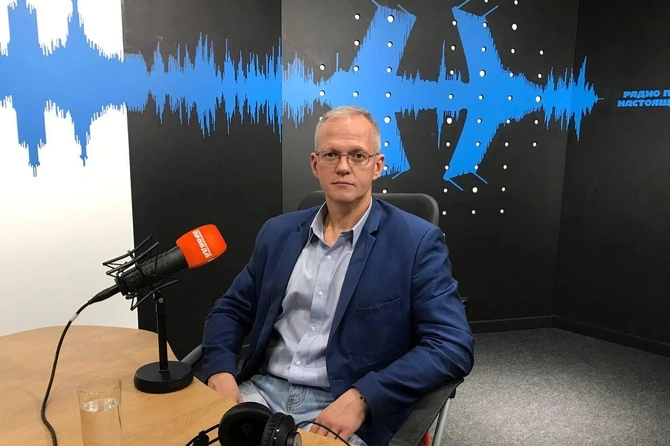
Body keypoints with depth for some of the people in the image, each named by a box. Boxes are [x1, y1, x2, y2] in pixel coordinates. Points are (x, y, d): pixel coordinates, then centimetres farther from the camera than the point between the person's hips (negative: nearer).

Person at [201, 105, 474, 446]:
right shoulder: (278, 232, 7)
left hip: (345, 411, -3)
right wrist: (221, 372, -7)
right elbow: (230, 310, 12)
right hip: (263, 391, 3)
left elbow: (452, 347, -12)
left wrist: (361, 398, -21)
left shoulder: (416, 242, -7)